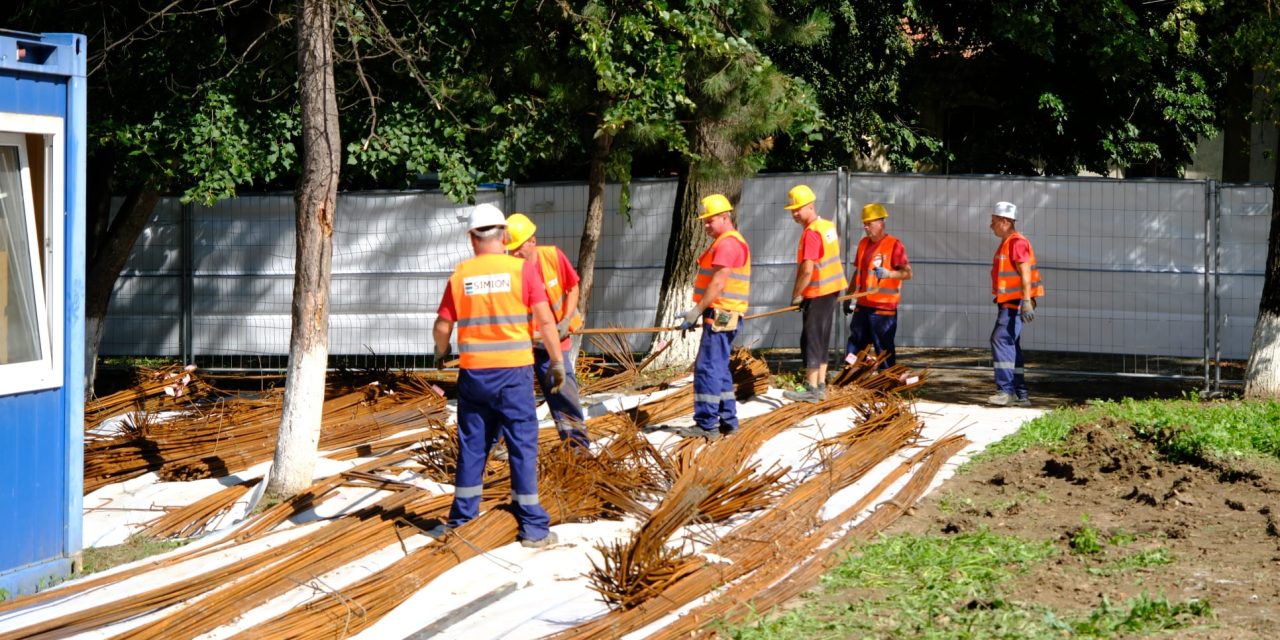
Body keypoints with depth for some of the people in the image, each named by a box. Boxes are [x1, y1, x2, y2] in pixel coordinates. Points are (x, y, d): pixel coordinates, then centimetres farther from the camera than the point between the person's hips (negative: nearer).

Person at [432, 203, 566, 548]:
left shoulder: (460, 275, 2)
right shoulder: (522, 269, -6)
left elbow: (442, 327, 6)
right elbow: (545, 320, -9)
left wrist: (441, 352, 26)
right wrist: (557, 362, 1)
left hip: (473, 373, 3)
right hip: (513, 371, -3)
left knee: (471, 445, 13)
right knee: (522, 446, 2)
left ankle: (461, 520, 20)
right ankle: (533, 527, 4)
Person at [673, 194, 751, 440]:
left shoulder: (727, 244, -14)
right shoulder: (728, 242, 21)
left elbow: (718, 283, -20)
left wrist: (696, 311, -18)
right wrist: (701, 313, 20)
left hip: (720, 317, -11)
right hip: (722, 317, 11)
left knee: (707, 368, -10)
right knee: (719, 369, 14)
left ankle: (707, 424, -10)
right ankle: (728, 421, 18)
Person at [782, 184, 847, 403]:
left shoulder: (811, 233, -20)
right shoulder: (829, 227, 9)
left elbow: (807, 270, -24)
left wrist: (797, 295, -11)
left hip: (818, 294, -9)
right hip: (831, 290, 9)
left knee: (811, 340, -7)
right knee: (822, 339, 14)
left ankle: (811, 389, -8)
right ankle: (820, 386, 18)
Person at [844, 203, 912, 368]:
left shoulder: (894, 245, -8)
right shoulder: (863, 243, 14)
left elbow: (907, 273, -14)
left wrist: (888, 273, -32)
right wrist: (848, 298, 22)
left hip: (884, 307, -7)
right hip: (863, 306, 7)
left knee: (884, 348, -2)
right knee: (853, 347, 8)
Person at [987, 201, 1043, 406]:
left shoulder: (1017, 243, -14)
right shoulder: (1006, 244, 18)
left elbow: (1025, 274, -22)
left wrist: (1026, 302, -29)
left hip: (1015, 302, -11)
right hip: (1007, 302, 11)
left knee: (1001, 339, -17)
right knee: (1010, 345, 11)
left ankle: (1006, 390, -19)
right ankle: (1020, 393, 15)